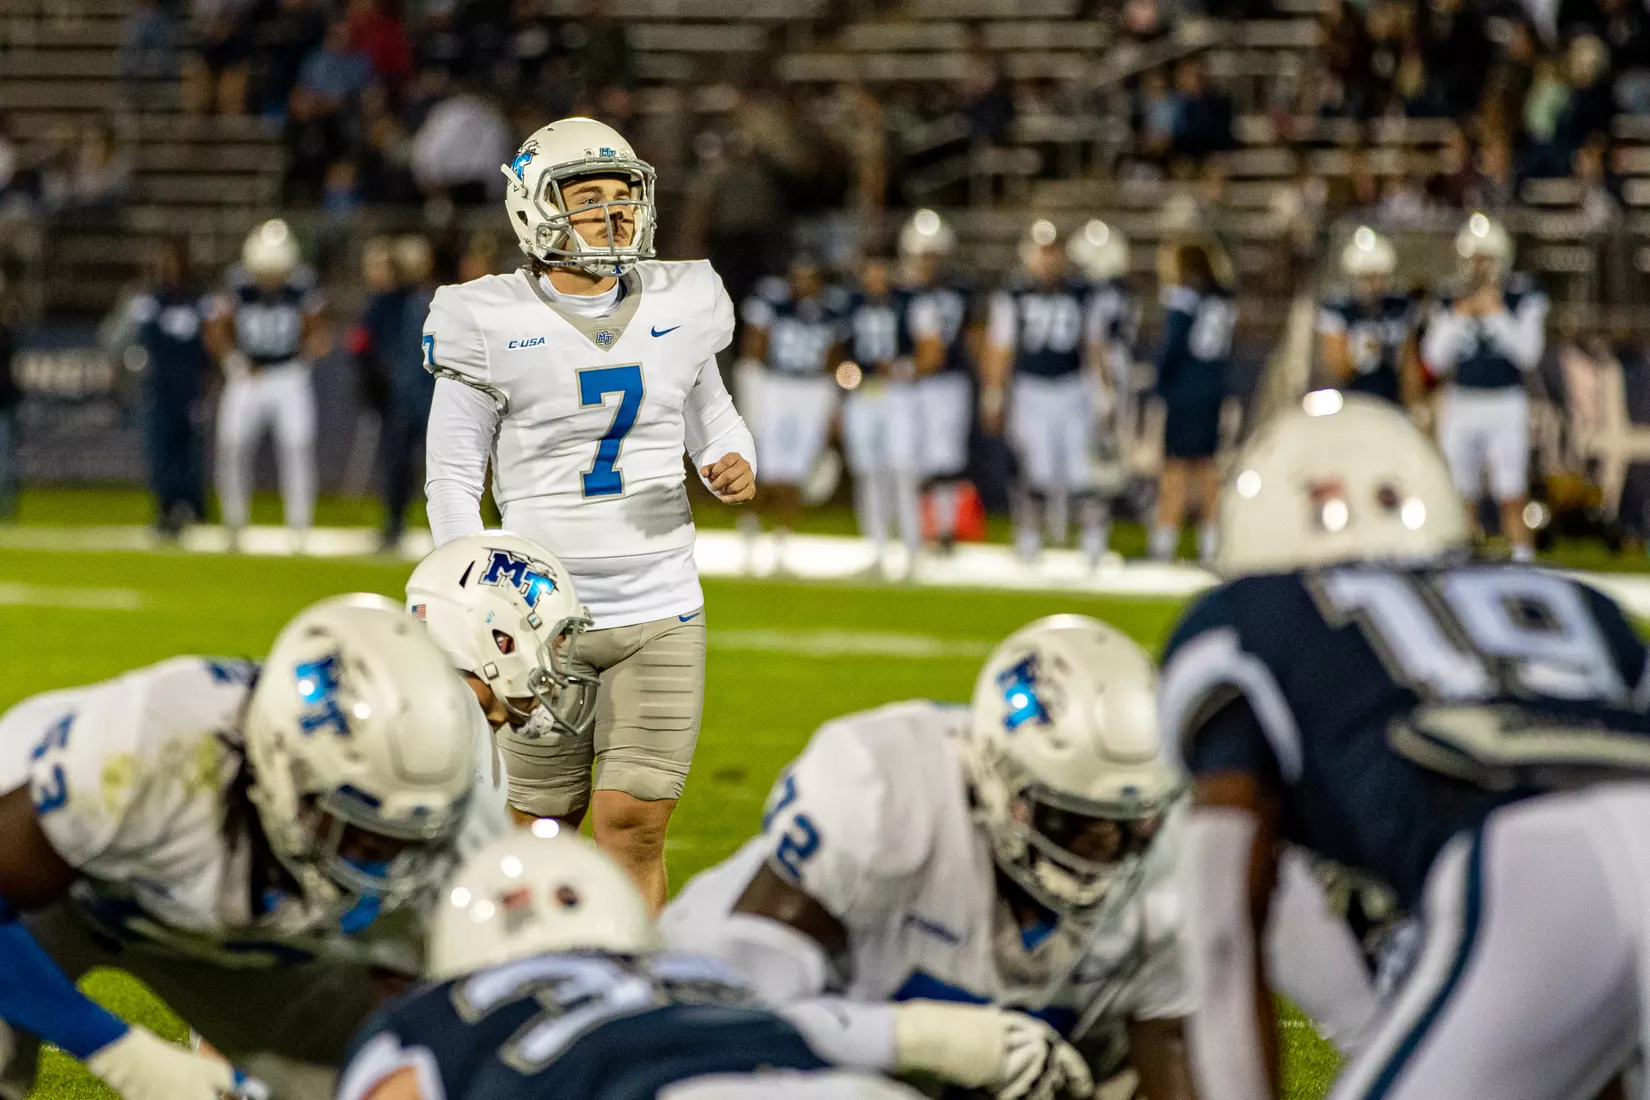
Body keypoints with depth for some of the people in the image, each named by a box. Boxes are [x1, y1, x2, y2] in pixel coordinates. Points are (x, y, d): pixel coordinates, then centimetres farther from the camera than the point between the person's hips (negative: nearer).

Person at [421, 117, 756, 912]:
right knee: (544, 827, 7)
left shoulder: (676, 307, 5)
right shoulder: (495, 324, -6)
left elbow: (712, 416, 20)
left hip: (660, 613, 2)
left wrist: (733, 464, -5)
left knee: (633, 825, -6)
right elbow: (453, 476, -2)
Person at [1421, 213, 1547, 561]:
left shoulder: (1523, 300, -1)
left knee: (1512, 500, -6)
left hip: (1506, 405, -3)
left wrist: (1496, 315, -13)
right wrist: (1459, 318, -8)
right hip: (1460, 406, 3)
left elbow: (1528, 355, -10)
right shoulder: (1450, 303, 6)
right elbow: (1435, 361, 1)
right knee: (1463, 502, 6)